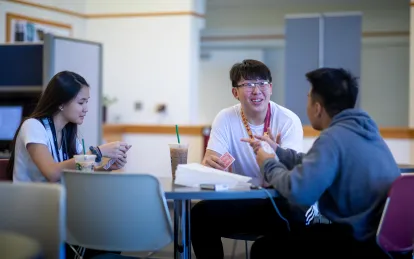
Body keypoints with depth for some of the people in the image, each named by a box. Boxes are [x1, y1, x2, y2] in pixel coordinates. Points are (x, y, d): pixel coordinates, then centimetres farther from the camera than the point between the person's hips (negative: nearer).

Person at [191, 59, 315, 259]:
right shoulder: (226, 118, -3)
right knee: (200, 213, -25)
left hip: (278, 201, -2)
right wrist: (209, 163, -40)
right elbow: (210, 160, -13)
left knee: (295, 216, -35)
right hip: (241, 200, 2)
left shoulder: (289, 120, -9)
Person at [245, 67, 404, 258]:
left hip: (365, 243, -10)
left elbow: (298, 191, -27)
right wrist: (276, 152, 29)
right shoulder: (361, 128, 13)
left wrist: (269, 165, -8)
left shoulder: (334, 137, -18)